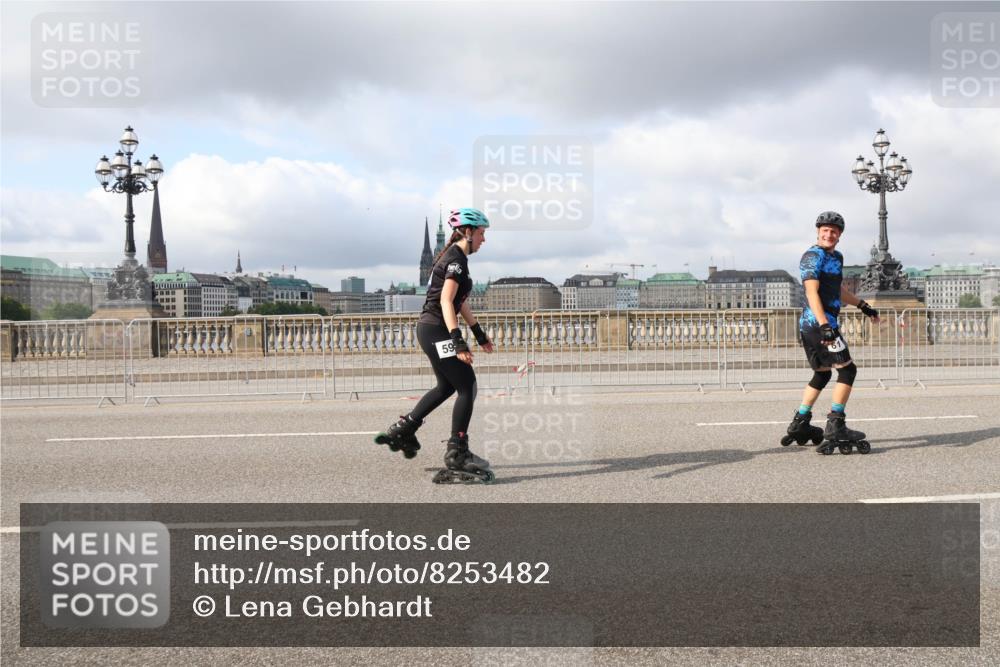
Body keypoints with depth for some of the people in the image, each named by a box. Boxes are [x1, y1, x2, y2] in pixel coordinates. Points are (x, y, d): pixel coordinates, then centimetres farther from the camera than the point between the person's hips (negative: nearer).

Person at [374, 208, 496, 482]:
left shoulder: (454, 257, 17)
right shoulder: (456, 259, -14)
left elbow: (460, 302, 25)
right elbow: (446, 301, -24)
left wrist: (480, 333, 30)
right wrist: (458, 341, -31)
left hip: (429, 330, 10)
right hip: (436, 330, -10)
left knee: (447, 386, 23)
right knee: (467, 387, -6)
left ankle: (403, 429, 29)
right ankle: (457, 454, -3)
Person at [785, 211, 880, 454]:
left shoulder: (836, 257, 20)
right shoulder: (813, 256, -10)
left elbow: (838, 290, 35)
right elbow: (812, 292, -21)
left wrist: (863, 306, 42)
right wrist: (825, 325, -30)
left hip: (809, 325, 10)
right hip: (819, 323, -10)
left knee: (822, 374, 17)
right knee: (847, 370, -7)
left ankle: (799, 425, 21)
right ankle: (835, 427, -8)